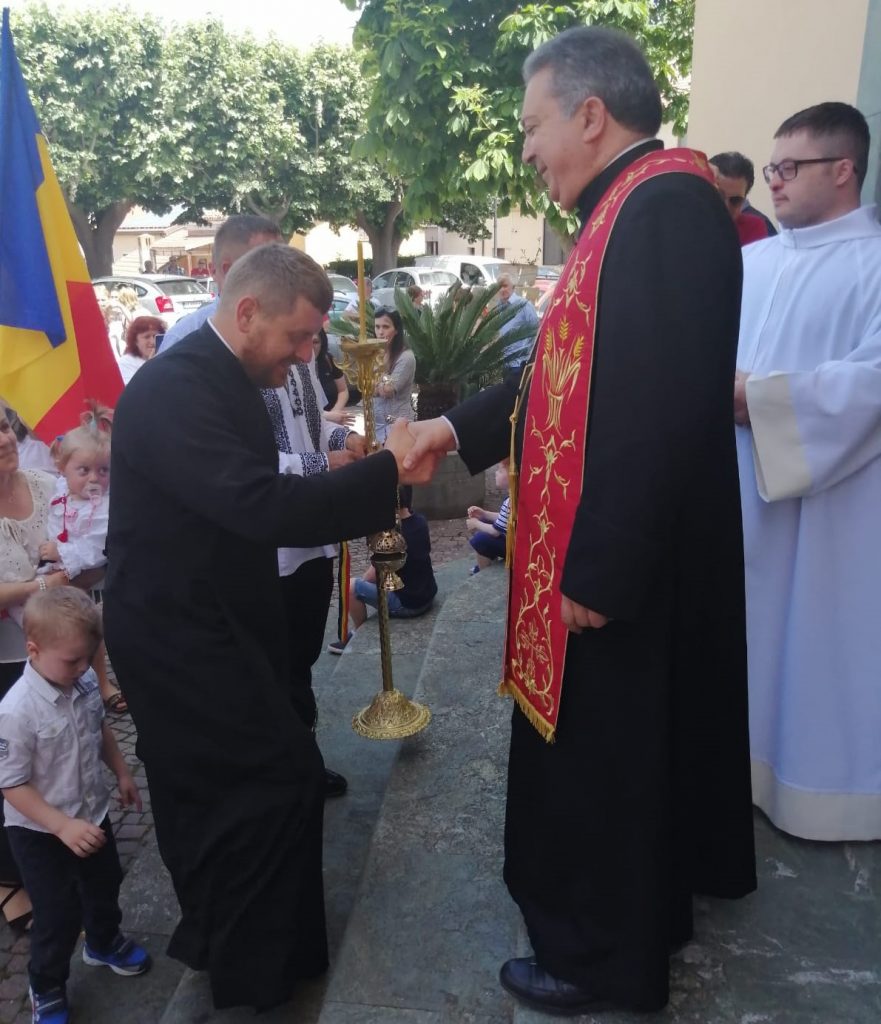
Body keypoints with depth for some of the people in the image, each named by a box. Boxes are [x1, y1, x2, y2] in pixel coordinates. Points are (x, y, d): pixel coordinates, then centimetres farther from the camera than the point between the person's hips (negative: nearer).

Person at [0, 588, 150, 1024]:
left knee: (105, 885, 25)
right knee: (58, 915, 9)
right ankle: (46, 988, 38)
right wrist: (63, 826, -29)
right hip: (40, 832, -6)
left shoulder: (86, 682, -13)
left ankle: (104, 943, 55)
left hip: (92, 812, 6)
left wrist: (122, 774, 14)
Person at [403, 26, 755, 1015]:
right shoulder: (633, 209, 12)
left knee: (595, 757, 9)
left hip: (619, 570, -10)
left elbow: (657, 405, -27)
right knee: (615, 753, 23)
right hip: (617, 554, 10)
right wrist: (459, 426, 17)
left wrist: (594, 571, -23)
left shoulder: (665, 204, -20)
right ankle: (638, 916, 47)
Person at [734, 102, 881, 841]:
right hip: (742, 483, 6)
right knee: (751, 624, 15)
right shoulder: (754, 260, 9)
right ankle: (748, 757, 33)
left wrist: (759, 396, -21)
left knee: (819, 638, 6)